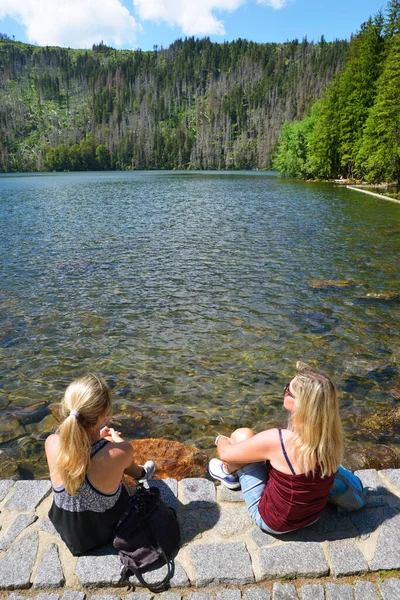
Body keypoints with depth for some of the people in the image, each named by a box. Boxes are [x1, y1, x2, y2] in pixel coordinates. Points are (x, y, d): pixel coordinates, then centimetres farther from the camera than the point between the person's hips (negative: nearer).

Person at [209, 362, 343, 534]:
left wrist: (221, 439, 7)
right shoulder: (332, 435, -17)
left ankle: (229, 472, 27)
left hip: (274, 522, -6)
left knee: (242, 435, -3)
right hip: (313, 516, 6)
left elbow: (226, 453, -17)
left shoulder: (278, 441, -34)